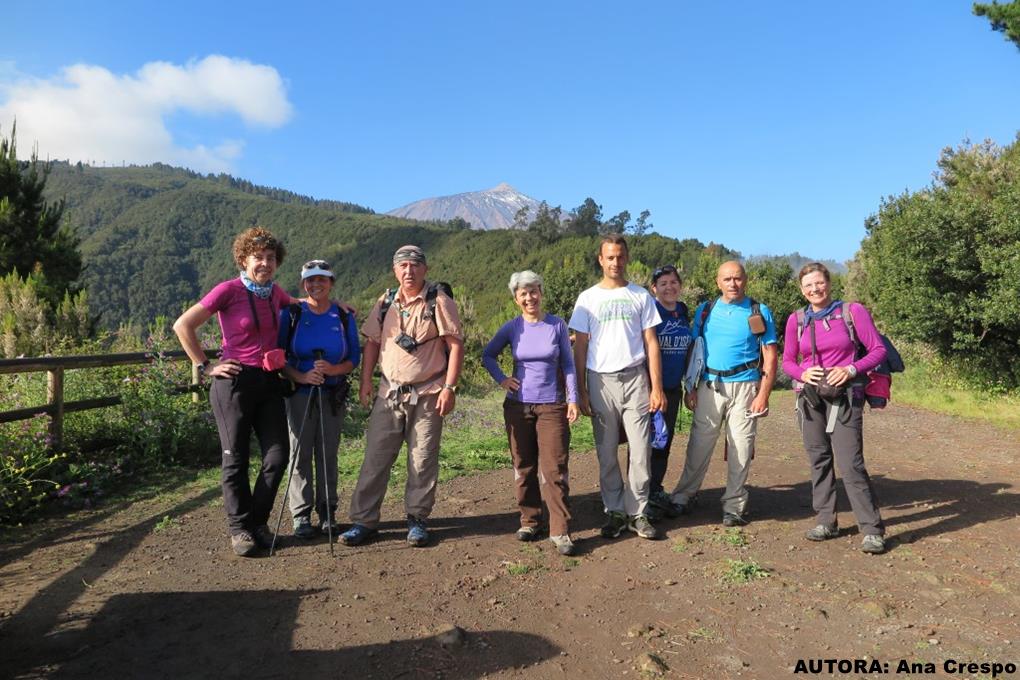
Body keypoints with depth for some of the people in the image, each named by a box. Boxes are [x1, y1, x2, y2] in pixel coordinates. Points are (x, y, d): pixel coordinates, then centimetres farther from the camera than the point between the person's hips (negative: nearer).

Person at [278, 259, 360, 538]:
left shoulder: (344, 317, 4)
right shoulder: (291, 313, -1)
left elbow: (354, 358, 3)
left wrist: (333, 369, -16)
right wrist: (301, 376, -20)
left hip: (333, 395, 2)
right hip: (300, 394, -1)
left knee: (328, 453, 8)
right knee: (300, 454, 2)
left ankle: (327, 512, 19)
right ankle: (301, 515, 13)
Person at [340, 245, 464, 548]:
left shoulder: (439, 301, -5)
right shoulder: (386, 301, 8)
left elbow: (456, 345, -8)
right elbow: (372, 342, 13)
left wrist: (449, 388, -14)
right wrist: (365, 381, 4)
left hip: (427, 395, -3)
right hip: (389, 393, 4)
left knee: (423, 461, 5)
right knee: (375, 457, 4)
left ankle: (417, 519, 20)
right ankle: (364, 520, 14)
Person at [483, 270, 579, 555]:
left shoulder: (557, 325, 0)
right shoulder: (512, 328, 2)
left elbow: (568, 364, 5)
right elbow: (487, 355, 14)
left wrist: (573, 398, -2)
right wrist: (501, 379, -1)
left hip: (552, 406, -2)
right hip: (518, 405, 2)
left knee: (554, 469, -5)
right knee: (524, 467, 10)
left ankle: (560, 530, 2)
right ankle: (529, 520, 24)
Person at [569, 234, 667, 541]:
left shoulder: (641, 296, 7)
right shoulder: (587, 298, 6)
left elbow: (651, 343, 6)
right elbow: (580, 346, 5)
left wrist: (656, 387, -2)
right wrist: (581, 390, -1)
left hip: (634, 379, 0)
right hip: (601, 380, 0)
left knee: (640, 450, -1)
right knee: (607, 453, 6)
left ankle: (637, 513, 11)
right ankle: (615, 512, 17)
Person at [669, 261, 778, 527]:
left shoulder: (760, 313, 3)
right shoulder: (705, 311, 8)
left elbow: (770, 357, 1)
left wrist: (763, 395, -7)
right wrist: (690, 388, 3)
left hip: (744, 387, -1)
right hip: (709, 385, 1)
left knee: (740, 447, 3)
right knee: (699, 444, 3)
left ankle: (734, 504, 17)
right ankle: (683, 497, 16)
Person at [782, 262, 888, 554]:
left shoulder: (853, 311, -2)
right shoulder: (796, 320, 6)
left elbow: (878, 349, 0)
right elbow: (787, 360, 12)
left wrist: (851, 370, -16)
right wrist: (802, 373, -9)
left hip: (845, 396, -3)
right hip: (810, 398, 4)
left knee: (851, 463, -9)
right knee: (819, 460, 9)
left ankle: (872, 530, 1)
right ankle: (826, 522, 21)